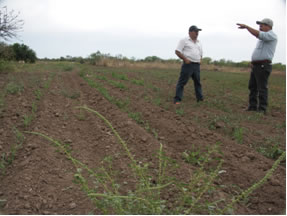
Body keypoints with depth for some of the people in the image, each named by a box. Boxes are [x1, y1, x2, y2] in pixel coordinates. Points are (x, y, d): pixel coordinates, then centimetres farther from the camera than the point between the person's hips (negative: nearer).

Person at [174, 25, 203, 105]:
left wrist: (200, 60, 8)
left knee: (198, 82, 11)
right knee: (182, 82, -7)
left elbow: (200, 54, 29)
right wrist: (185, 59, -13)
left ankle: (200, 98, 20)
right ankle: (177, 99, -6)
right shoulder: (184, 40, 1)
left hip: (197, 65, 6)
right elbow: (177, 51, -5)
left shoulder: (199, 43, 20)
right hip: (188, 64, -6)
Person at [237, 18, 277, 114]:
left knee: (262, 88, -7)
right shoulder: (263, 38, 21)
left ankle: (262, 109, -3)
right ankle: (252, 107, 16)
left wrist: (246, 26, -21)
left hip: (263, 66, -9)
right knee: (252, 87, 9)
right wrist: (253, 62, 14)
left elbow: (258, 34, -26)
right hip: (256, 66, 10)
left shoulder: (271, 35, -9)